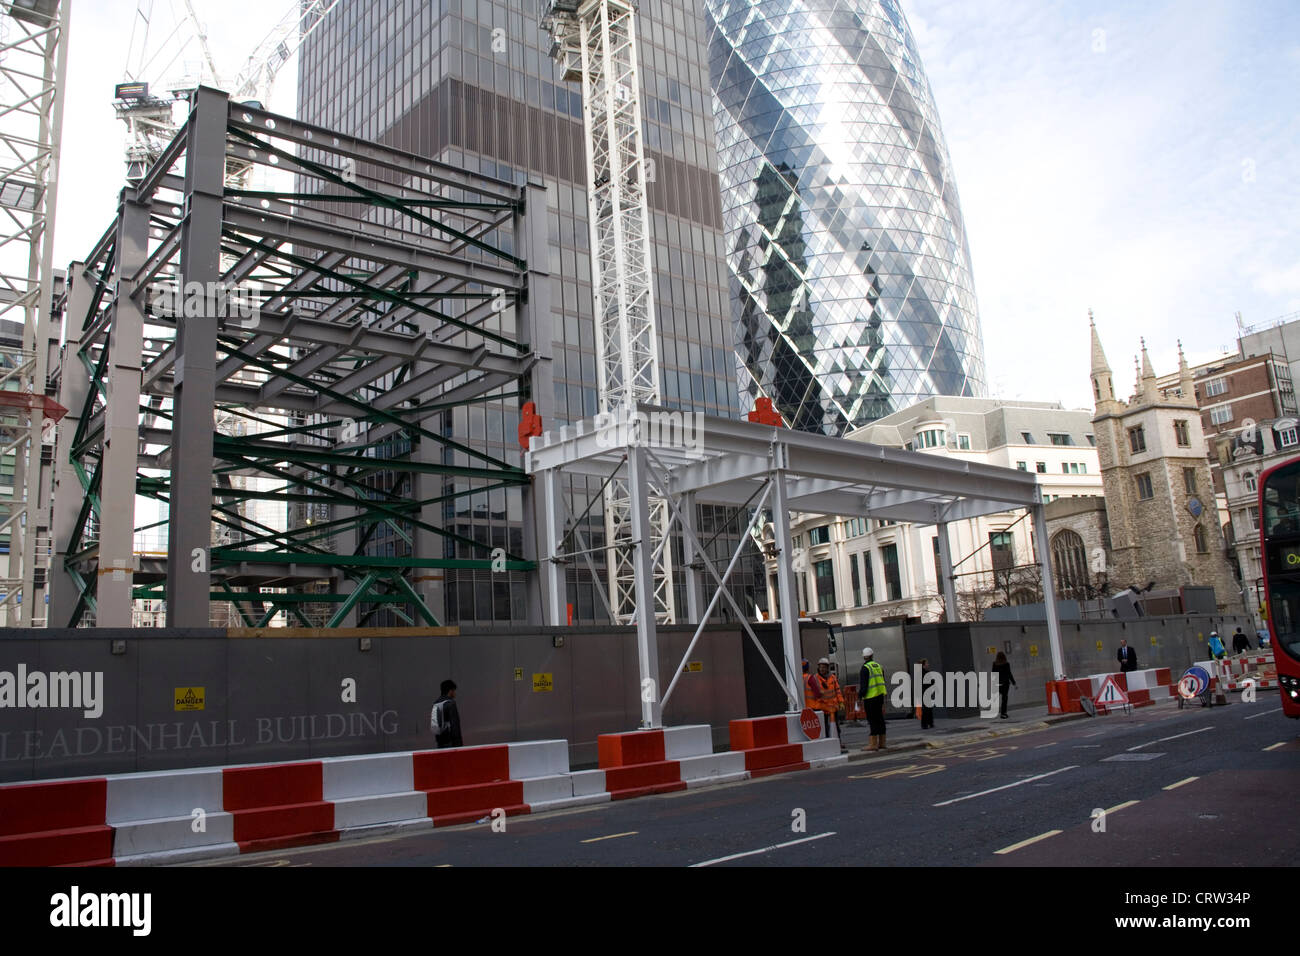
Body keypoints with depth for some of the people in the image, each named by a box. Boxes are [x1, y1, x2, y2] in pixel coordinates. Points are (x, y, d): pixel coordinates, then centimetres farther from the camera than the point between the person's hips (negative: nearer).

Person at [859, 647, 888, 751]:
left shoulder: (865, 668, -10)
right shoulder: (878, 666, 13)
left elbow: (863, 685, -15)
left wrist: (859, 697, -8)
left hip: (870, 697, -7)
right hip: (880, 696, 7)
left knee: (873, 720, -6)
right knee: (880, 719, 11)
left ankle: (873, 744, -5)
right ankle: (882, 743, 16)